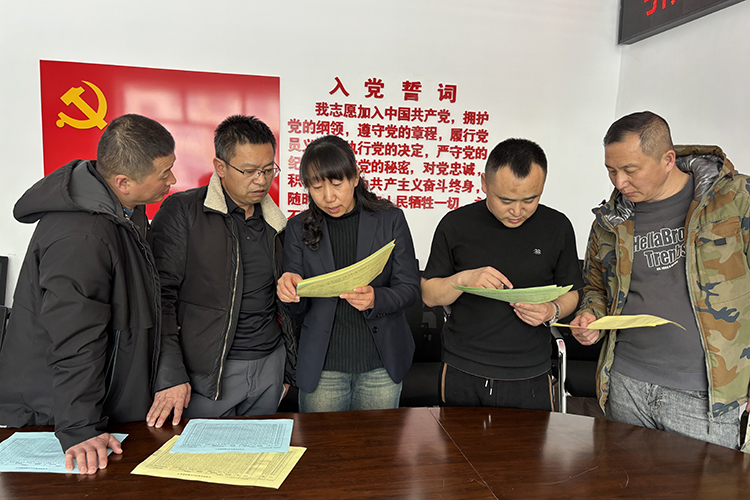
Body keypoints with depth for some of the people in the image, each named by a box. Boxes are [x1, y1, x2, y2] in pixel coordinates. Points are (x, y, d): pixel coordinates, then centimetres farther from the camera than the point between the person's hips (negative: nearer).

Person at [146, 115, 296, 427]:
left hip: (270, 365, 5)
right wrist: (170, 375, -16)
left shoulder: (273, 220, 9)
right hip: (209, 371, -4)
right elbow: (161, 296, -11)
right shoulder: (181, 211, -7)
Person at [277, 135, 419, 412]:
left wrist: (375, 299, -23)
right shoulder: (299, 227, 1)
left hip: (381, 367, 0)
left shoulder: (390, 219, -3)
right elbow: (297, 309, 3)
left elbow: (410, 287, -3)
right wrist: (290, 291, -20)